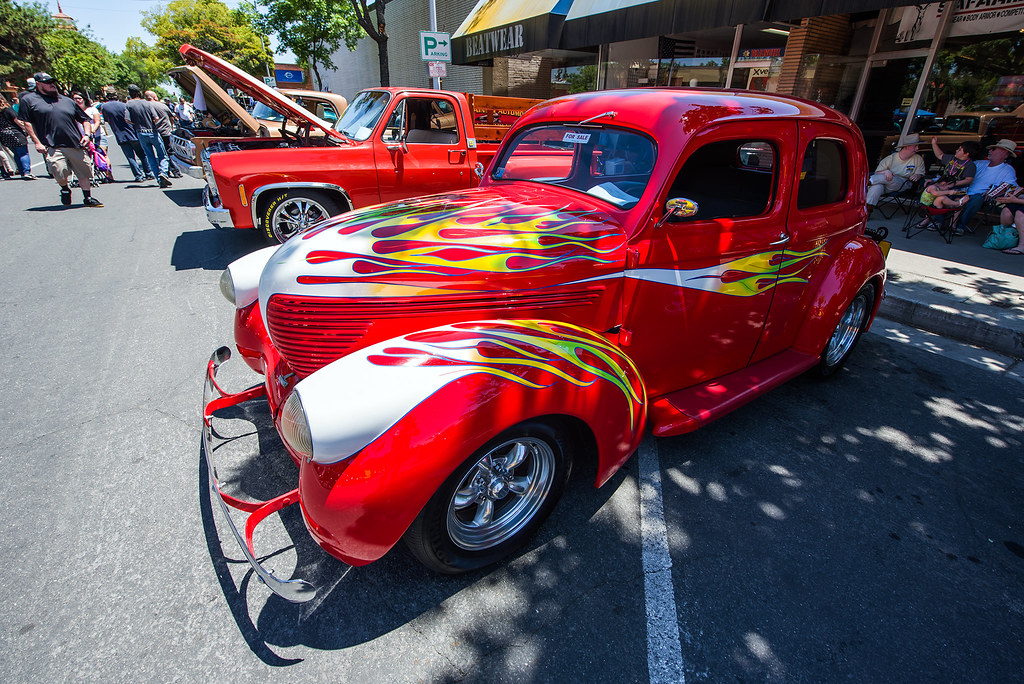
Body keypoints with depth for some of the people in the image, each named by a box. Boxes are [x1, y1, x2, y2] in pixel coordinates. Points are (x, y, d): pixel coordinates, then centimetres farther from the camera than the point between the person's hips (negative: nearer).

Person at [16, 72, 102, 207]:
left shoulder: (67, 100, 21)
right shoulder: (29, 100, 10)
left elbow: (85, 119, 24)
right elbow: (27, 123, 6)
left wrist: (87, 135, 5)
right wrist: (37, 142, -5)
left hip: (76, 145, 3)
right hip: (52, 146, -3)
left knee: (84, 173, 5)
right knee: (60, 172, -19)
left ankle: (88, 198, 20)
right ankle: (65, 189, 13)